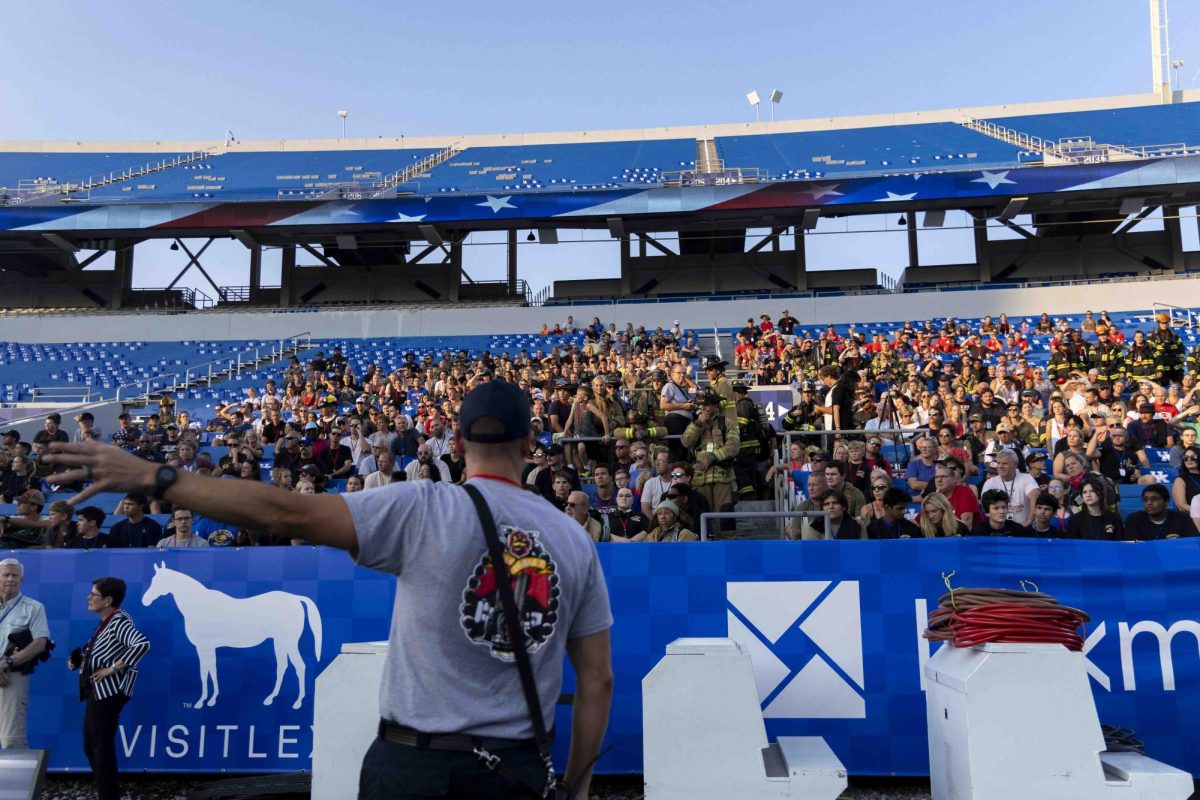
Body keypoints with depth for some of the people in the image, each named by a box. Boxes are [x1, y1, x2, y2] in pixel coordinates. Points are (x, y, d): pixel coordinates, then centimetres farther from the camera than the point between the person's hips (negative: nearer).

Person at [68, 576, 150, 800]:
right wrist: (78, 659, 6)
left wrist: (112, 669, -27)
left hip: (109, 693, -10)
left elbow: (143, 645, -33)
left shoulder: (119, 621, -18)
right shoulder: (106, 622, 13)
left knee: (101, 747, -4)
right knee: (91, 746, 17)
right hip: (97, 692, 10)